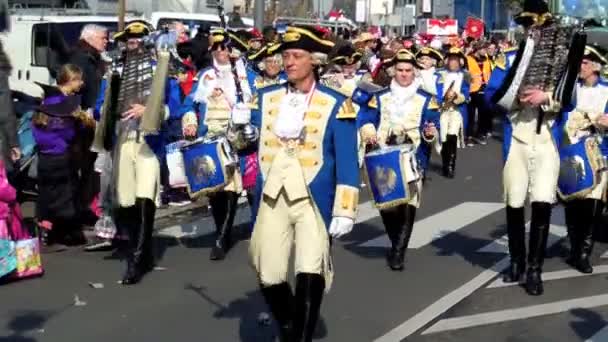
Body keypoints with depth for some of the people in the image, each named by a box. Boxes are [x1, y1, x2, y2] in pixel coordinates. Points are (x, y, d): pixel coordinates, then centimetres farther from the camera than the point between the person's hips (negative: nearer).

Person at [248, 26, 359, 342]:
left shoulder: (335, 104, -2)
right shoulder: (267, 97, 9)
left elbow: (347, 163, -4)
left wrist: (344, 211, -9)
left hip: (314, 200, -3)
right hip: (272, 199, 4)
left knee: (310, 276, -16)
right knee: (269, 277, 7)